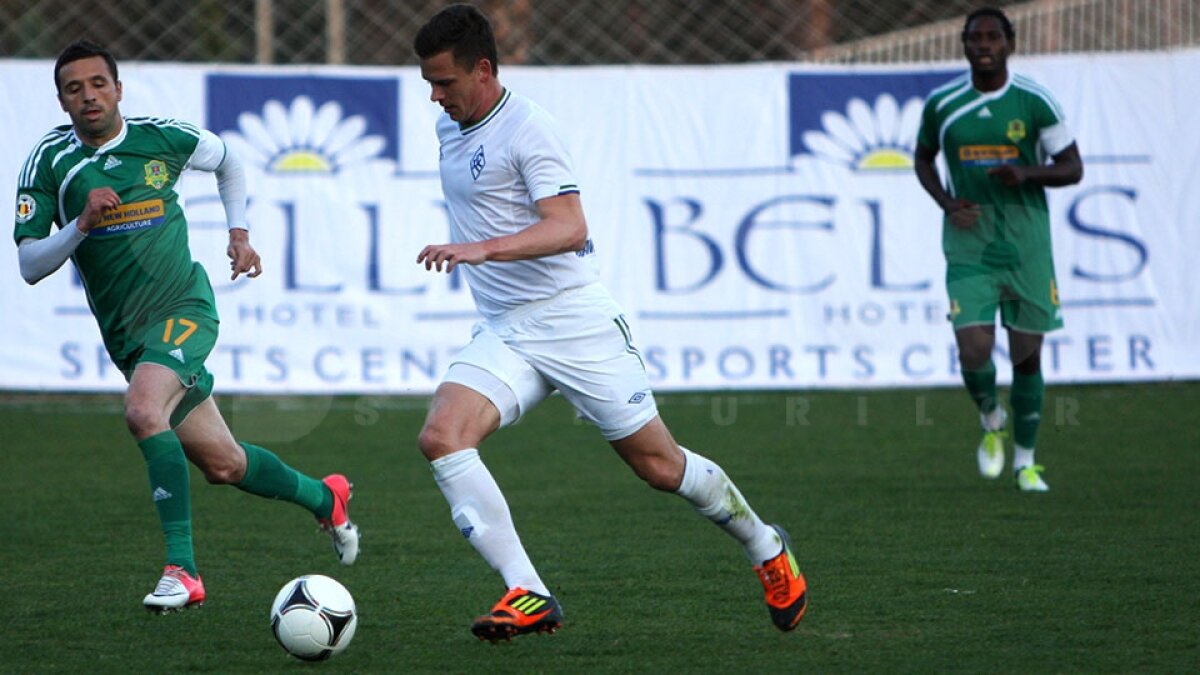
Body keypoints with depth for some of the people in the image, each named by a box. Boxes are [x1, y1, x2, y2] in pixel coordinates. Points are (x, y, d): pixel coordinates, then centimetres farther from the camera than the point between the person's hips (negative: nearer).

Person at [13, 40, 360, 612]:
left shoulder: (161, 137, -3)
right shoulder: (50, 160, -2)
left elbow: (227, 161, 20)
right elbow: (28, 265, -5)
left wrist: (239, 232, 12)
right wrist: (82, 224, -20)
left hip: (184, 308, -3)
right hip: (126, 334, 3)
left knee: (143, 412, -32)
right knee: (221, 464, 8)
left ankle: (182, 570, -29)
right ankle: (322, 497, 37)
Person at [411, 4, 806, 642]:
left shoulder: (527, 128, -15)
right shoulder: (448, 128, 10)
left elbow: (570, 230, -26)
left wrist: (482, 249, -37)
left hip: (575, 321, -7)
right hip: (503, 333, 7)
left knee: (657, 463, 2)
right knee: (441, 435, -20)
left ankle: (766, 547, 29)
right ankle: (528, 596, -22)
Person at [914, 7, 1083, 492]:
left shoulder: (1034, 102, -5)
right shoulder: (942, 104, -1)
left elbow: (1072, 169, 0)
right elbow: (923, 159, 16)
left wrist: (1026, 173, -19)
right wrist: (946, 201, -3)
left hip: (1027, 247, 0)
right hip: (969, 249, 0)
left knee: (1027, 356, 6)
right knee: (973, 352, -14)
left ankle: (1025, 460, 25)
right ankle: (991, 422, 19)